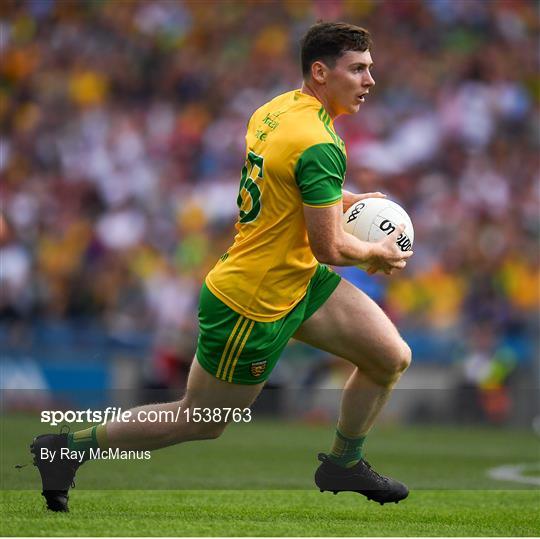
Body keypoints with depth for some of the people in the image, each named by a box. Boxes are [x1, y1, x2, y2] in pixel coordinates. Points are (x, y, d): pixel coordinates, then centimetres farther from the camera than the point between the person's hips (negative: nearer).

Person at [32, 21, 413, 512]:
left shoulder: (275, 109, 2)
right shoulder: (319, 146, -27)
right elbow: (330, 249, -24)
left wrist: (340, 200, 13)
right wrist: (379, 255, -4)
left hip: (297, 279, 9)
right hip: (251, 305, -9)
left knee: (393, 357, 5)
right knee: (199, 424, 7)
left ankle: (343, 464, 26)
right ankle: (68, 447, 21)